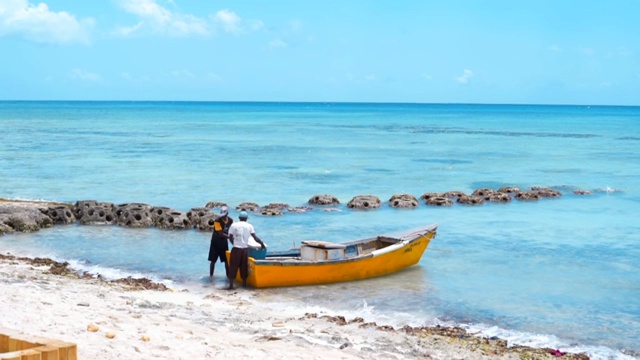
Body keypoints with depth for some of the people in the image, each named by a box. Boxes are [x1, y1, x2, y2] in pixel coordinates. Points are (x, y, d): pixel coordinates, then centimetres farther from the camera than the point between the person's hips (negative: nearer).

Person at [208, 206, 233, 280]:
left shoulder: (230, 220, -5)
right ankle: (211, 275, 13)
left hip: (224, 242, 4)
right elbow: (220, 234, -25)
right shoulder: (217, 221, -21)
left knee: (226, 260, 5)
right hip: (216, 242, -4)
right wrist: (230, 237, -31)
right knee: (213, 260, 1)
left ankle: (228, 275, 13)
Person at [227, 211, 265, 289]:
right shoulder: (249, 226, 4)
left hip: (236, 249, -2)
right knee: (244, 266, 13)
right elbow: (255, 237, -1)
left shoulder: (234, 225, 1)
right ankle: (244, 283, 18)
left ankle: (231, 285, -1)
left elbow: (230, 238, 2)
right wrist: (262, 244, 12)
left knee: (233, 266, 3)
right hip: (245, 249, 2)